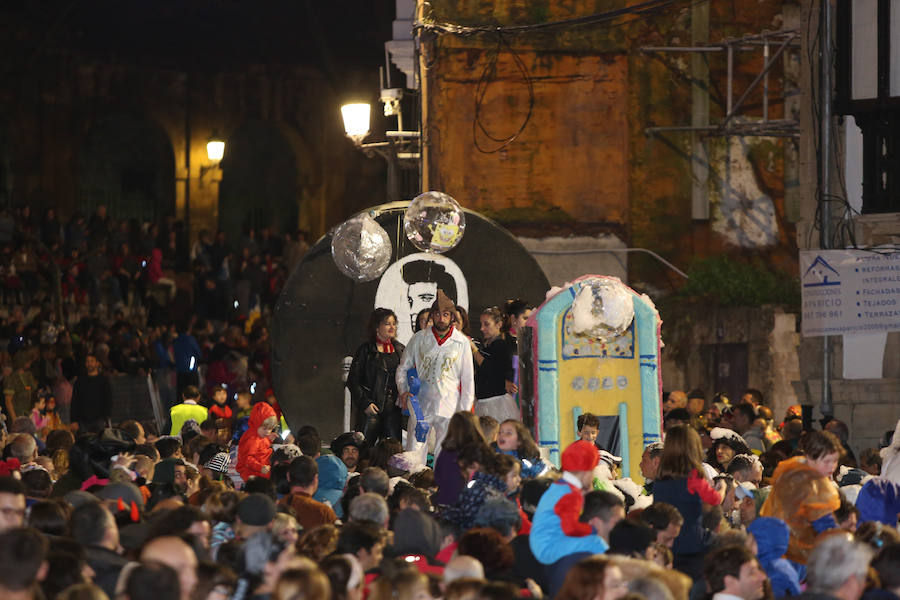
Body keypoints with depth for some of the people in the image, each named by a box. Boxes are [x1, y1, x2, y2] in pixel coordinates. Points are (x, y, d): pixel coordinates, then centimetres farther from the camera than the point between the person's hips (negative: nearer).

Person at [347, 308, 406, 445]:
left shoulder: (400, 350, 12)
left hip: (393, 408, 4)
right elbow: (353, 381, -1)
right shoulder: (365, 350, 0)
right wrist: (364, 403, -10)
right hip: (371, 408, -3)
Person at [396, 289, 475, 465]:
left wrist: (464, 411, 1)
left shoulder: (462, 343, 3)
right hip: (421, 405, 1)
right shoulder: (419, 339, 6)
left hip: (449, 408, -1)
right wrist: (403, 390, -1)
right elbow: (403, 368, 16)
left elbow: (468, 379, 6)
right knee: (413, 457, -5)